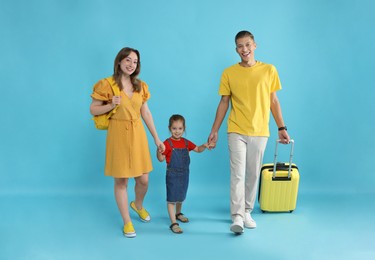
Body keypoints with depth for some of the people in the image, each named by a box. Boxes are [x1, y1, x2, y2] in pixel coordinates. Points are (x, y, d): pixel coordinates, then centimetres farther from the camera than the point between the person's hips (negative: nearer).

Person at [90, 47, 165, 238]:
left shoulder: (140, 86, 8)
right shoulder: (107, 84, -6)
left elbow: (146, 113, 11)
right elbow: (93, 110, -2)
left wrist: (156, 138, 9)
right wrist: (111, 105, -19)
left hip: (138, 134, 4)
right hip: (118, 135, -4)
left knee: (143, 179, 8)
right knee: (121, 180, 3)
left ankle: (138, 205, 40)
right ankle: (127, 222, 19)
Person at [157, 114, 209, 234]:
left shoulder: (186, 142, 4)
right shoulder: (167, 143, -13)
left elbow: (198, 149, 13)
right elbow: (161, 159, -14)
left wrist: (204, 146, -7)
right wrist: (159, 151, -35)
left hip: (184, 174, 6)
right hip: (172, 174, -6)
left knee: (181, 196, 22)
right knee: (171, 199, -4)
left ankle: (178, 213, 45)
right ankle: (173, 223, -2)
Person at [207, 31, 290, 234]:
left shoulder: (269, 70, 2)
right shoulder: (229, 73, 1)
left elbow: (274, 101, 7)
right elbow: (223, 103, 5)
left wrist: (281, 128, 5)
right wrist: (214, 131, 2)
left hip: (260, 132, 1)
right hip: (236, 131, -1)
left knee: (253, 175, 9)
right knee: (237, 174, -7)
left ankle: (247, 212, 22)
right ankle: (237, 217, -6)